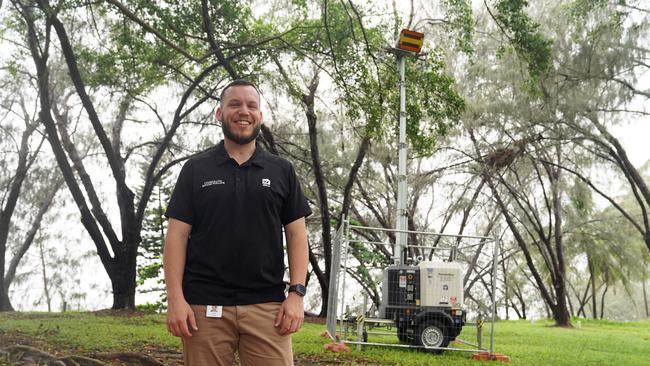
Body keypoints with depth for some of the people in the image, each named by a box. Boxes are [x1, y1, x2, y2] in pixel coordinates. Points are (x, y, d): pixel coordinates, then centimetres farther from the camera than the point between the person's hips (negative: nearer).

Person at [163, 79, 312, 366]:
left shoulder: (281, 171, 11)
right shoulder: (195, 169, 8)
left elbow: (297, 235, 8)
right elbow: (177, 236, 3)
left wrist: (297, 293, -2)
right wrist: (175, 298, -6)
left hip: (268, 306, 1)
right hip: (205, 307, 0)